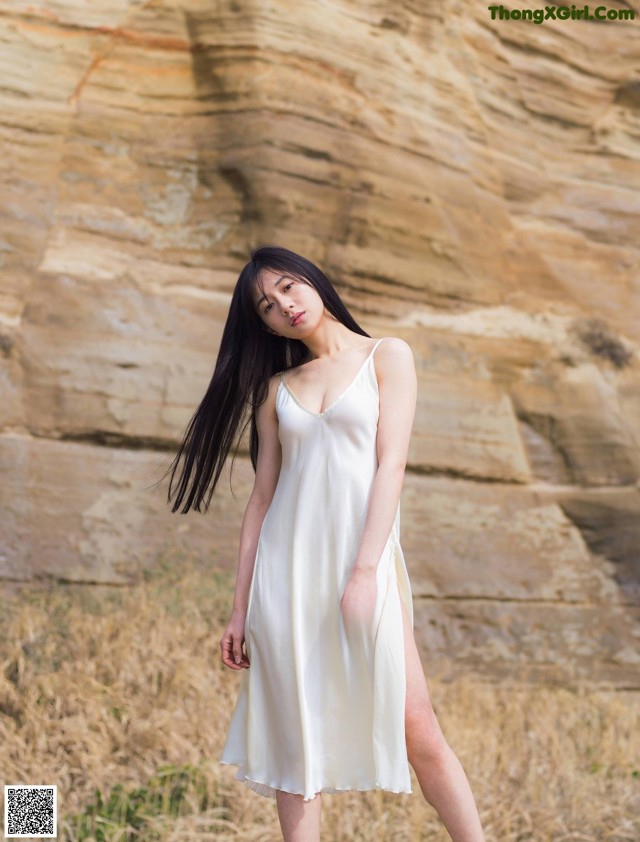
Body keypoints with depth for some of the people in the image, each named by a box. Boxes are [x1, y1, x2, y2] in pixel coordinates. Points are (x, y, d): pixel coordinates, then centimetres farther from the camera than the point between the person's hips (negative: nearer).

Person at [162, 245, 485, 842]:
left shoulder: (387, 356, 6)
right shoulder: (276, 388, 15)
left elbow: (391, 464, -5)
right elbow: (261, 497, 13)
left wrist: (365, 570, -16)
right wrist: (240, 609, 8)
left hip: (363, 556, -3)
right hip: (286, 565, 3)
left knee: (415, 727, -10)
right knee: (294, 740, 1)